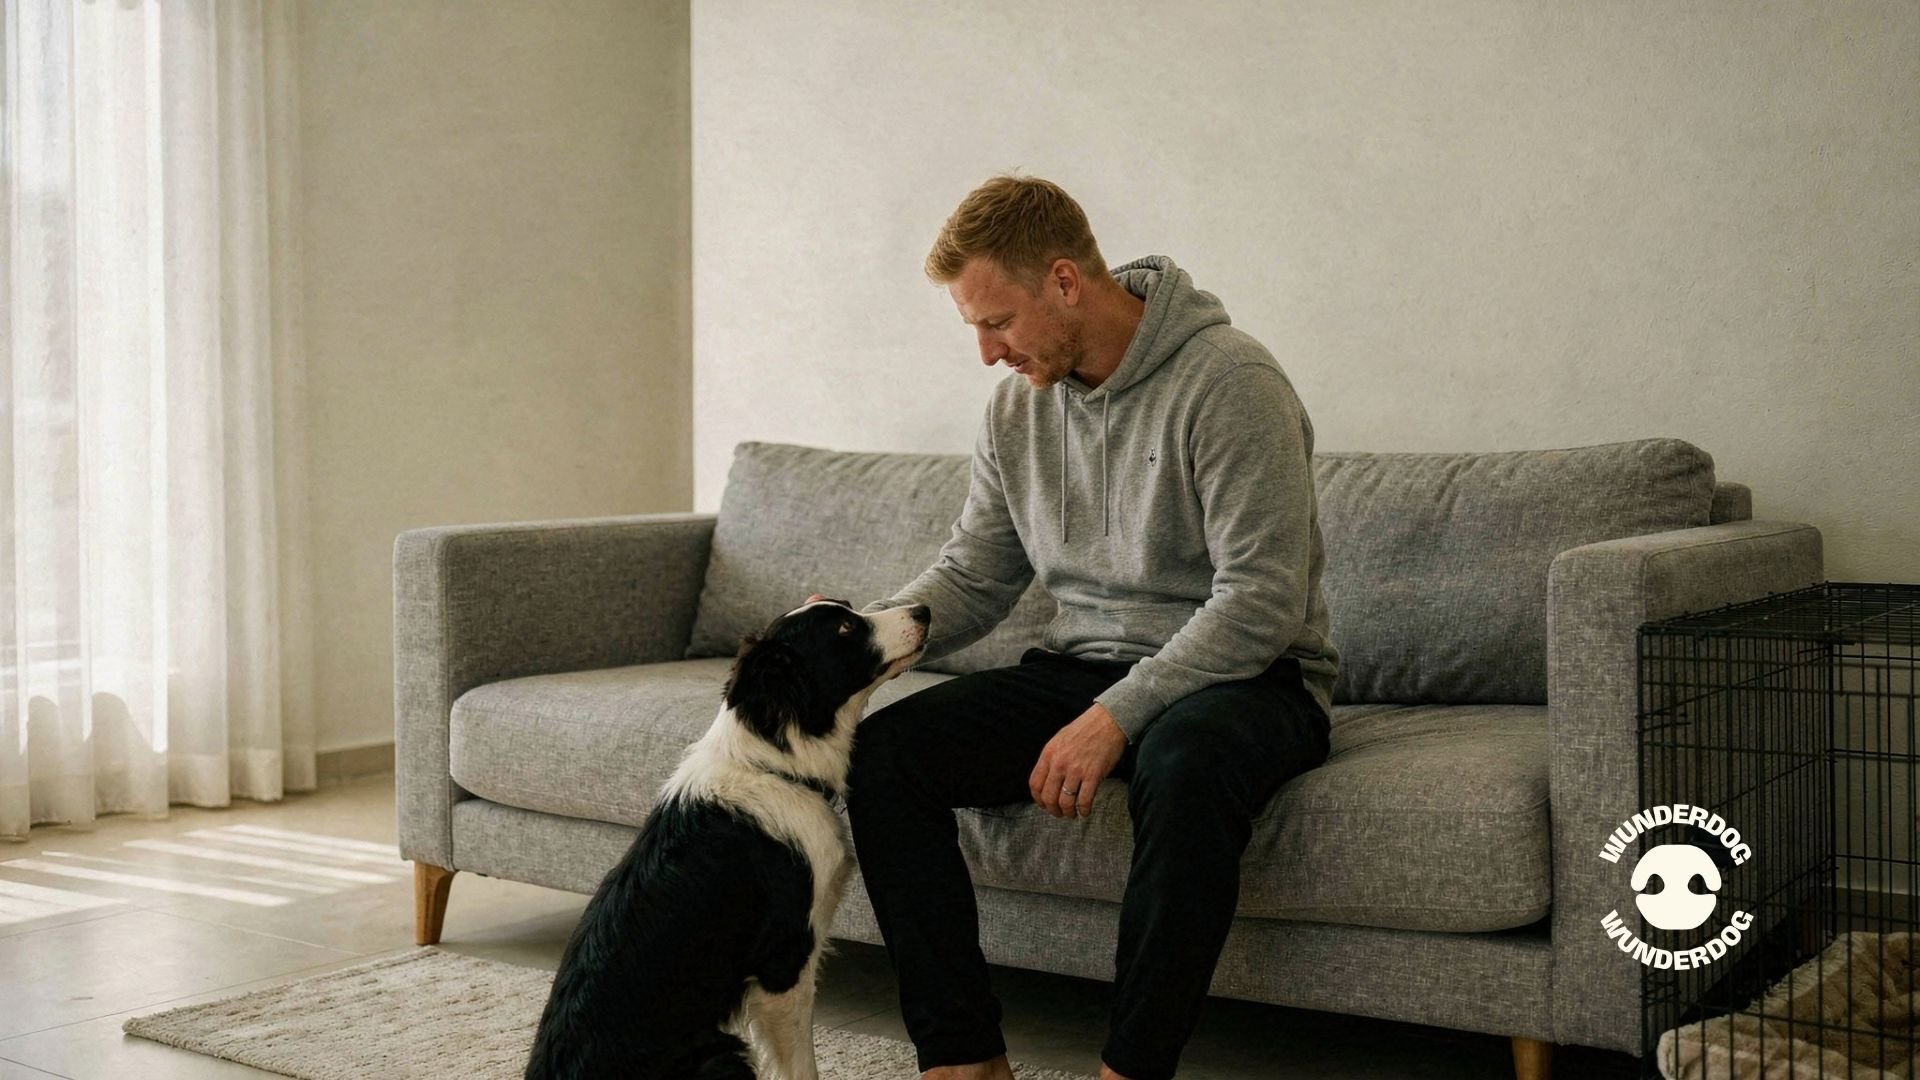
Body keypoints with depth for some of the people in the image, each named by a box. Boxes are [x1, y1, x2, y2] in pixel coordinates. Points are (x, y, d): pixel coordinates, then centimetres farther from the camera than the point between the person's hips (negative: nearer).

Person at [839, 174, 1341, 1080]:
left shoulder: (1228, 381, -16)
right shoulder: (1019, 402, 6)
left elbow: (1262, 602, -21)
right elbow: (972, 577, 12)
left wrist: (1117, 715, -28)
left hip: (1245, 675, -6)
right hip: (1086, 667, 6)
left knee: (1184, 765, -41)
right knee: (884, 751, -15)